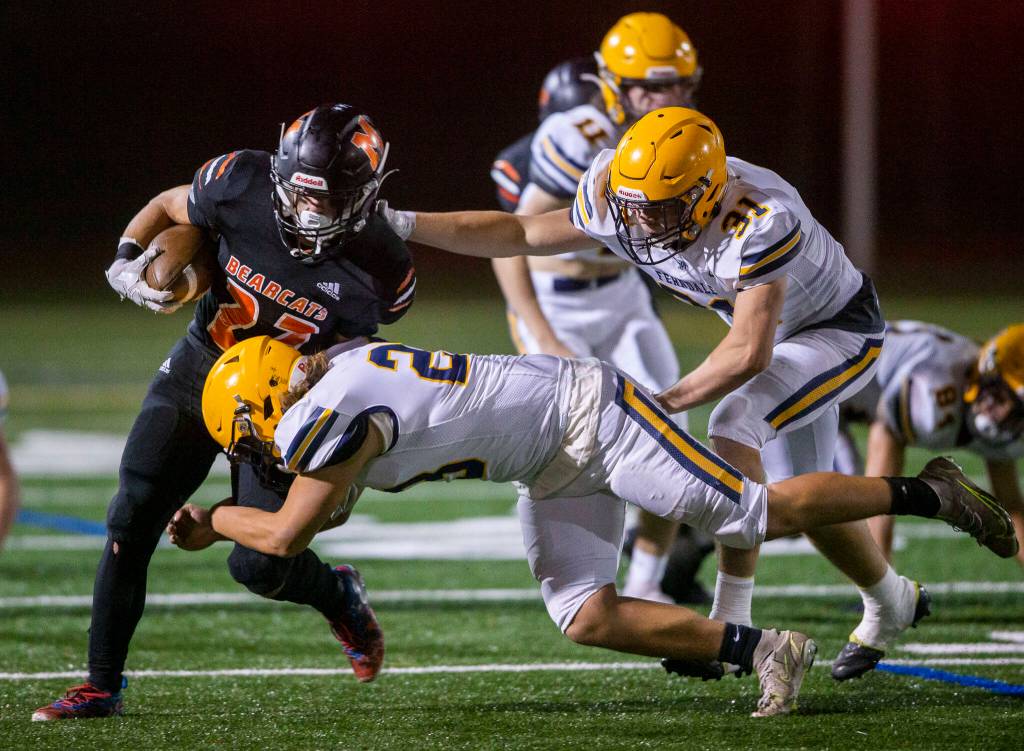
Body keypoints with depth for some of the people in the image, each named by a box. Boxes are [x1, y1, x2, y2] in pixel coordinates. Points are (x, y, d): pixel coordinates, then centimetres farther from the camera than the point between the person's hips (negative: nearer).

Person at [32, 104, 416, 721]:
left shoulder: (381, 269, -23)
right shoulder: (243, 184, -20)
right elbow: (167, 208, 0)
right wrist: (129, 260, -16)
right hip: (199, 370, 2)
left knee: (258, 564, -10)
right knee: (131, 521, -8)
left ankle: (338, 595, 27)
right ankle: (102, 686, 3)